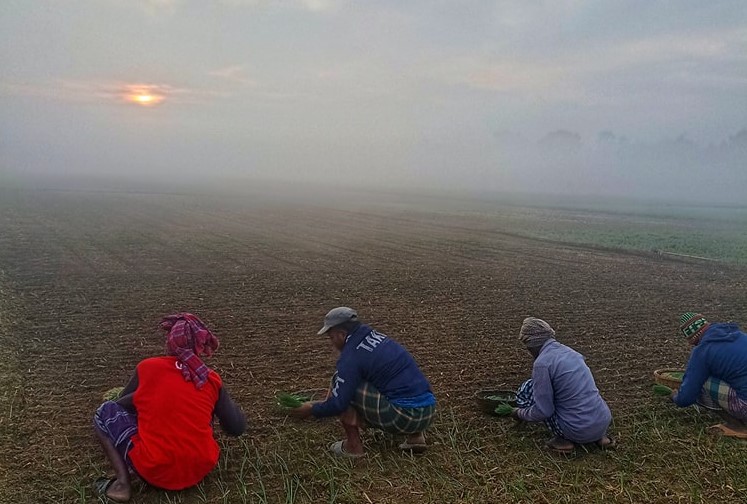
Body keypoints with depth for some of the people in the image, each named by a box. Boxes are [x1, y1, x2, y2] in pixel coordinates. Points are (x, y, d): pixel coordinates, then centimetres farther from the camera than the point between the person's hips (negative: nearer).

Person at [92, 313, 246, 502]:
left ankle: (122, 483, 0)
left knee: (105, 411, 13)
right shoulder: (212, 379, 0)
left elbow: (123, 404, 15)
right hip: (201, 469, 4)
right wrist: (223, 397, 21)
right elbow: (237, 428, 5)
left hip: (154, 472, -3)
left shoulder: (147, 368, -2)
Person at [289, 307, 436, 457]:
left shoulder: (351, 355, -10)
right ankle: (415, 436, 17)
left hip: (406, 416, -8)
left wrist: (312, 410, 10)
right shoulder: (377, 336, 16)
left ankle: (353, 446, 8)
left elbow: (338, 404, -9)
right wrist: (326, 401, 38)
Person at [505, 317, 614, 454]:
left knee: (526, 390, 5)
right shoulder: (569, 351, 11)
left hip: (579, 431, -7)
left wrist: (520, 413, 8)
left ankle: (564, 439, 3)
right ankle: (599, 436, 17)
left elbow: (543, 412, -12)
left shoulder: (542, 363, -14)